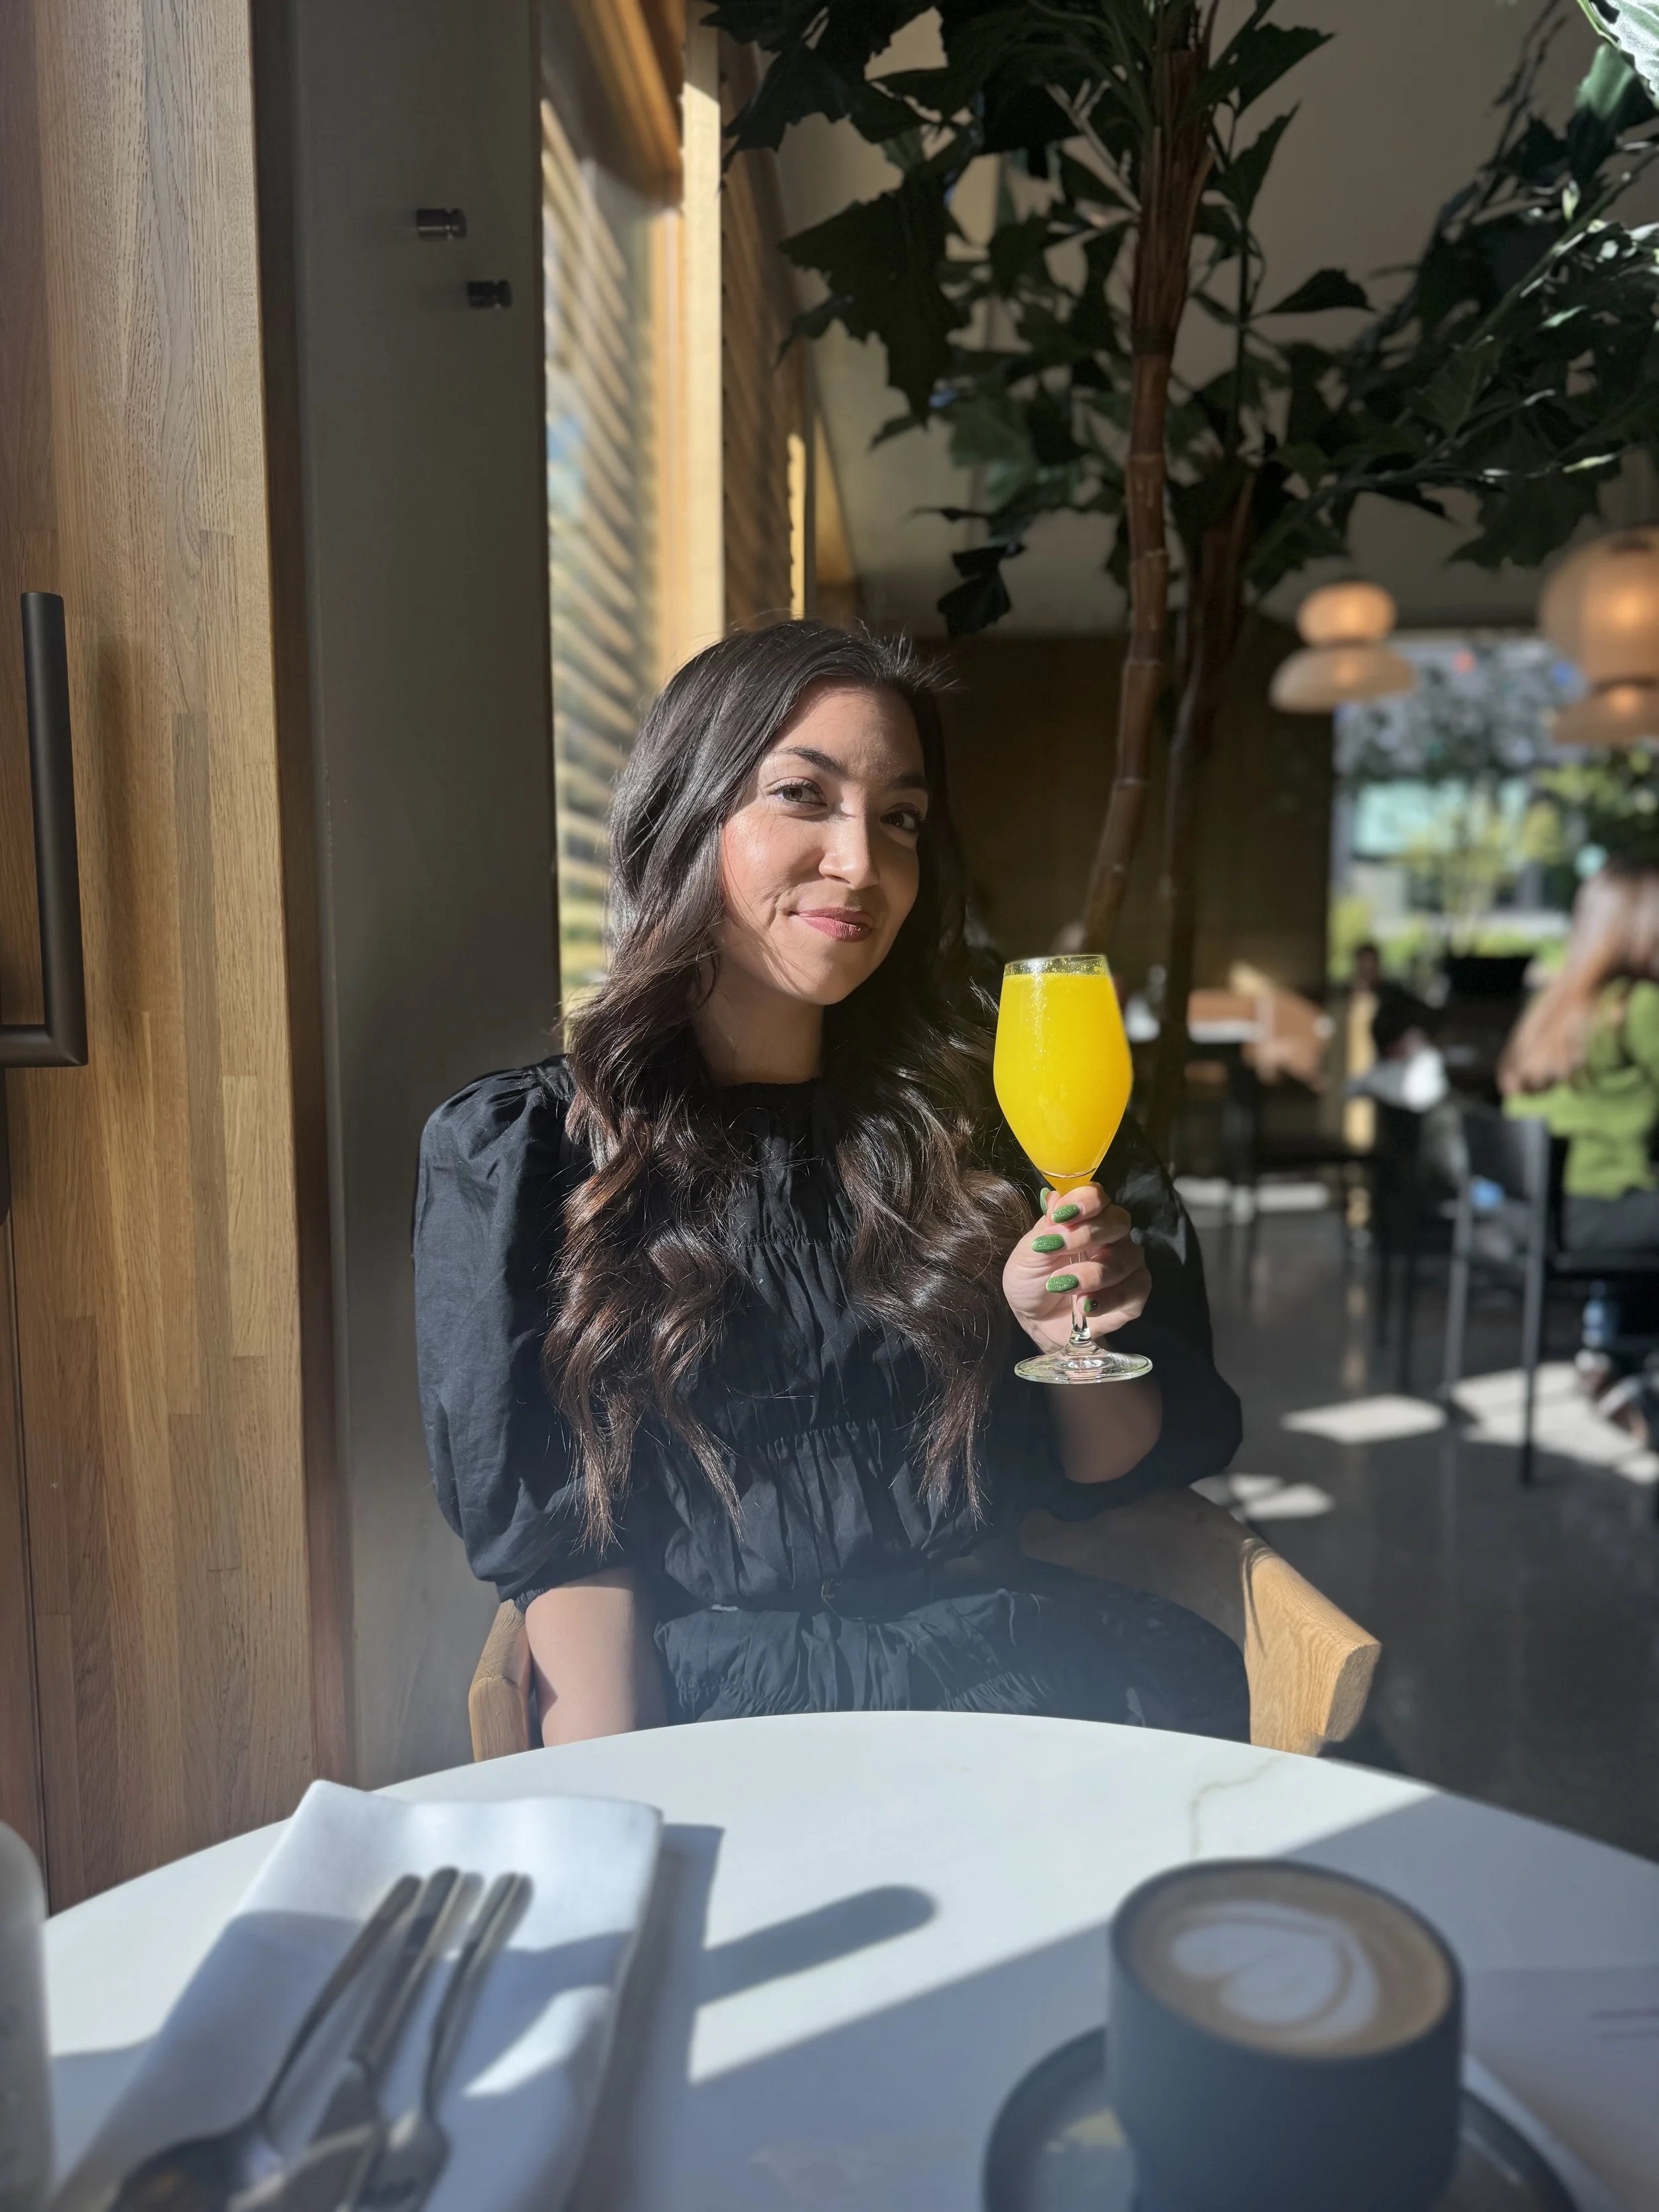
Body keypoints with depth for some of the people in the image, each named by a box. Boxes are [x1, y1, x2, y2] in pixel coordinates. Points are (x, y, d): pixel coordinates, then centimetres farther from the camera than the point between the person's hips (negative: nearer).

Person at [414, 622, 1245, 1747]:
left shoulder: (975, 1113, 4)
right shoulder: (512, 1153, 0)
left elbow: (1100, 1481, 10)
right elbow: (560, 1549, -1)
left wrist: (1075, 1336, -10)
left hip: (1005, 1657, 2)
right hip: (716, 1688, -2)